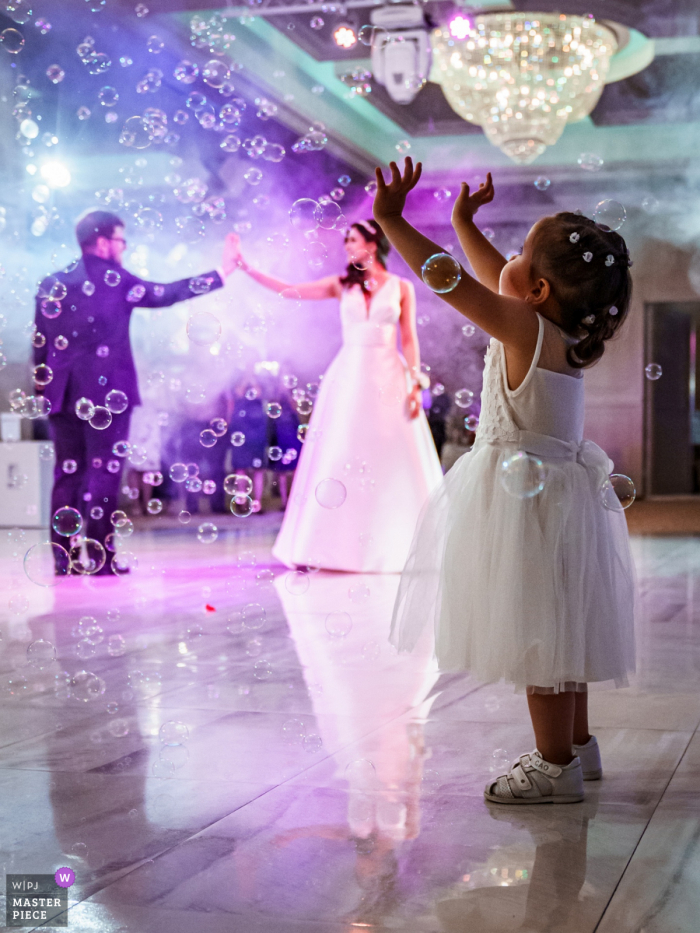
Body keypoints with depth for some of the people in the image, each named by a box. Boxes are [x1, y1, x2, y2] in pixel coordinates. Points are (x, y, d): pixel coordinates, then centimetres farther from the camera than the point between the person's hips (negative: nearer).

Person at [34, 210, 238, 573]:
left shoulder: (52, 284, 10)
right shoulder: (115, 280, -5)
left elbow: (39, 345, 11)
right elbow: (165, 294, 0)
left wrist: (43, 389, 18)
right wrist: (220, 274, 6)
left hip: (63, 393, 5)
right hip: (107, 391, -5)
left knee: (67, 472, 9)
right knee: (104, 471, -1)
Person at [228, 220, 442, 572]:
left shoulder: (401, 288, 5)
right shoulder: (342, 285, 8)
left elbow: (409, 340, 3)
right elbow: (287, 290, 5)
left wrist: (415, 384, -5)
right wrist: (246, 268, 1)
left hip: (389, 378, -1)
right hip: (349, 375, 1)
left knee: (395, 462, -1)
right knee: (337, 458, -1)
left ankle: (402, 547, 7)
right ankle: (324, 546, 2)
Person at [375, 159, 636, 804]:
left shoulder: (528, 330, -19)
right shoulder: (560, 334, 6)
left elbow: (453, 282, -23)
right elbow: (496, 278, 22)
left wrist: (391, 220, -17)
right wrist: (464, 223, 30)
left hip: (528, 502, -10)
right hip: (554, 489, 10)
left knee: (538, 630, -2)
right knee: (554, 629, 19)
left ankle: (556, 766, 6)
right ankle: (577, 745, 31)